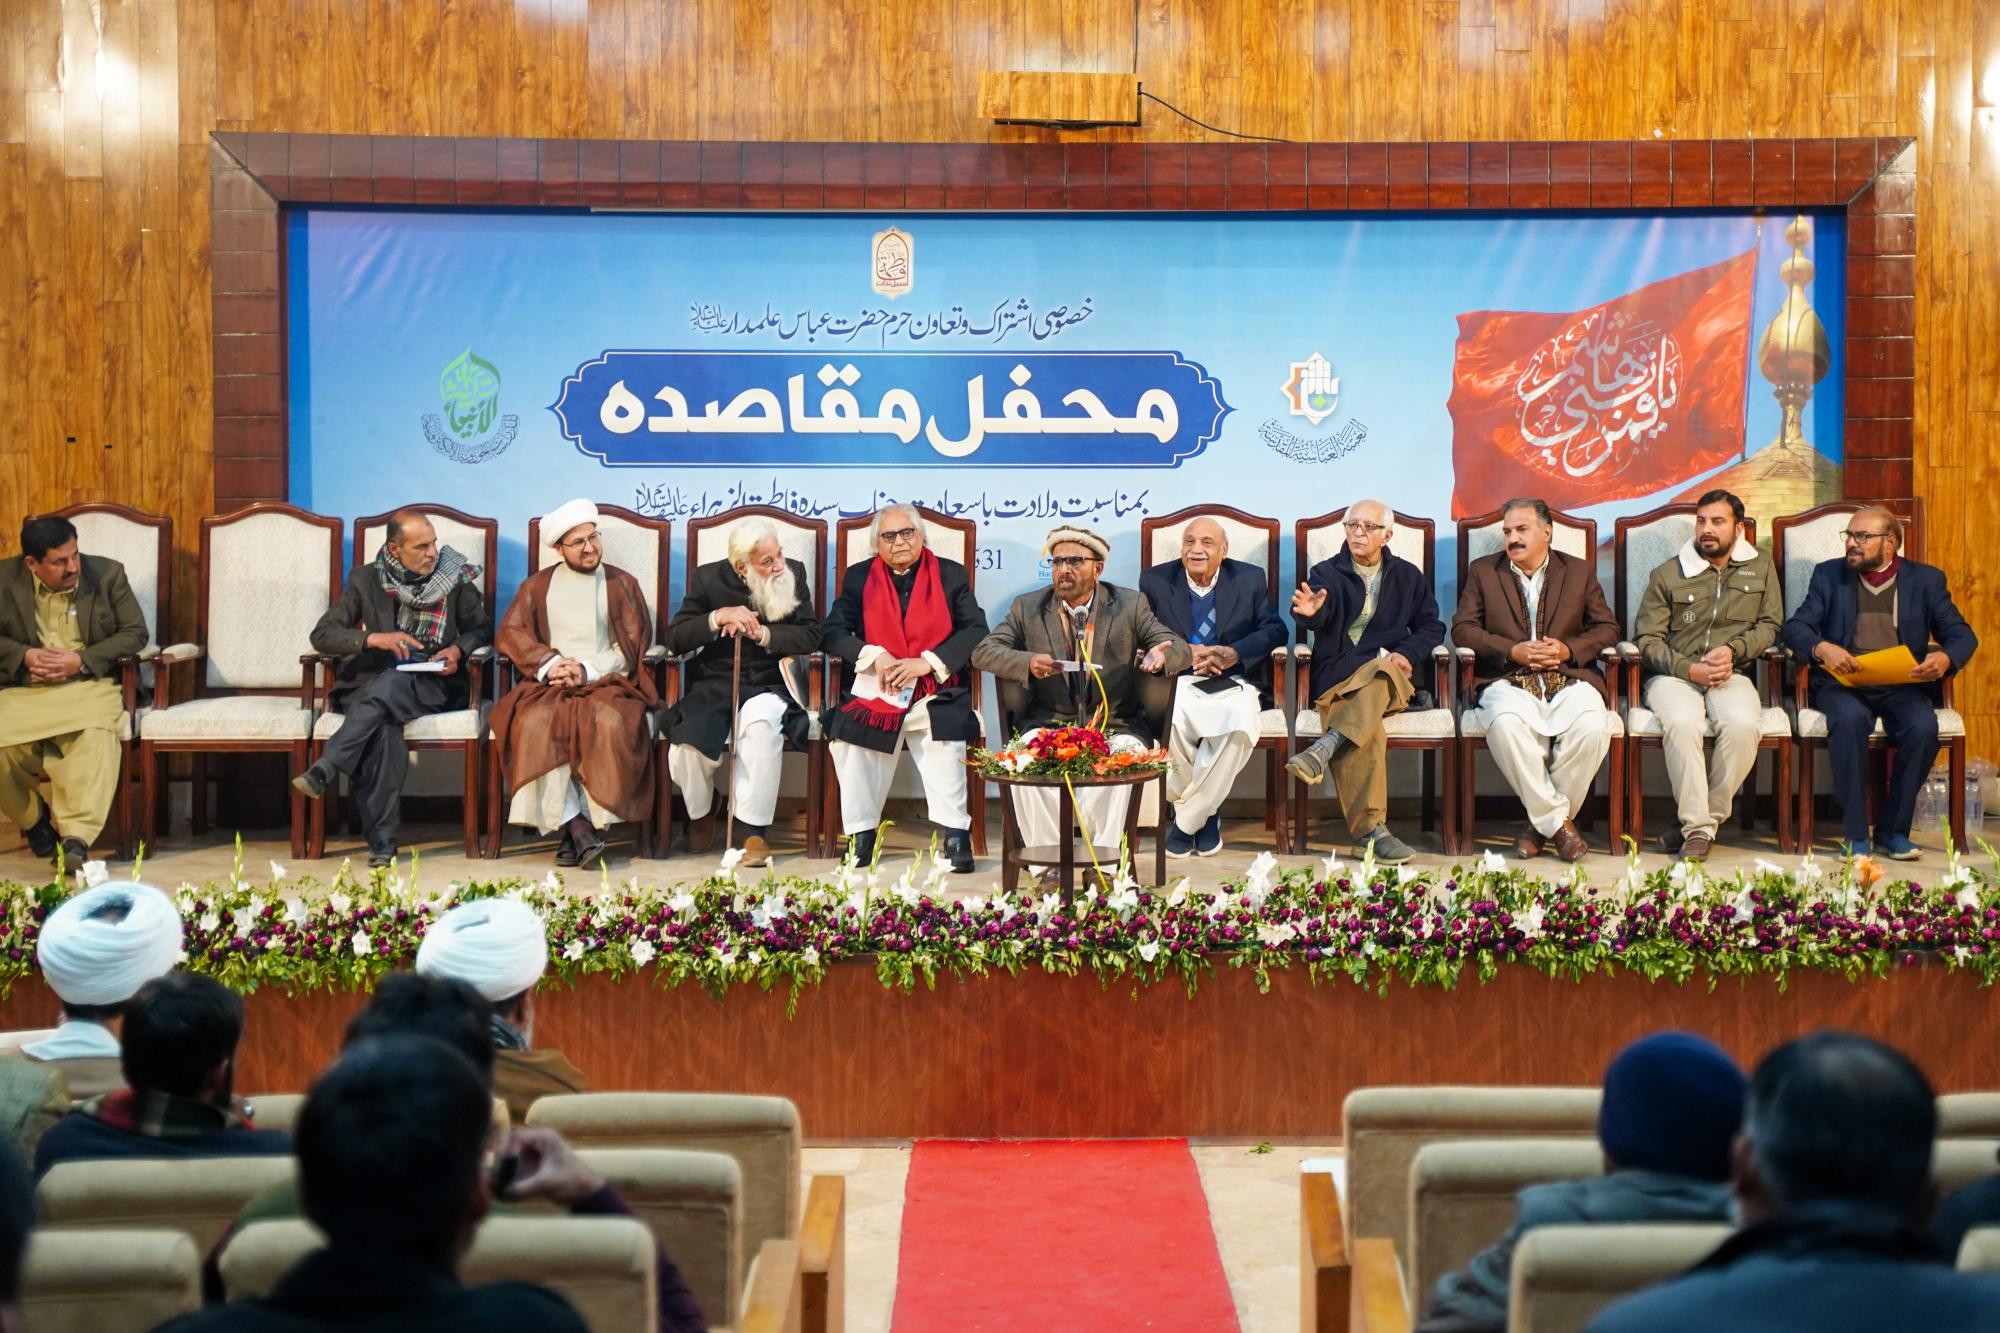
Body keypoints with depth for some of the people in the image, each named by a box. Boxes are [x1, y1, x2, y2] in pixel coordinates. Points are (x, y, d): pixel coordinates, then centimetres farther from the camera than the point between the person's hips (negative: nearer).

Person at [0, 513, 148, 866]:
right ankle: (35, 820, 2)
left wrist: (81, 660, -11)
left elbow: (135, 633, 2)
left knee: (96, 737, -34)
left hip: (88, 686, -1)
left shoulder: (108, 574, 3)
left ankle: (76, 837, -40)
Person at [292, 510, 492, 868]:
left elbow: (482, 628, 16)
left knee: (385, 688, -38)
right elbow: (322, 635, 3)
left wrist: (459, 649, -7)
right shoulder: (366, 580, 6)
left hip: (434, 684, -1)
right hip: (370, 683, 1)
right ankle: (381, 839, -37)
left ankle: (324, 771, -42)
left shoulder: (457, 578, 5)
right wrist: (373, 639, -15)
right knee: (383, 730, -36)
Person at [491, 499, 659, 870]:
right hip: (549, 685, 1)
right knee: (535, 725, -32)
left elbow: (632, 647, 5)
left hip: (607, 683, -1)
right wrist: (549, 663, -10)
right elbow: (509, 634, 7)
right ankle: (577, 826, -33)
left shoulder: (622, 584, 14)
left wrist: (589, 671, -11)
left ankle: (591, 823, -29)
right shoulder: (538, 585, 18)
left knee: (610, 723, -35)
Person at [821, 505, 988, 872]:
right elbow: (833, 631, 5)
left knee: (944, 736, -31)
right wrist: (874, 655, -13)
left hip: (936, 690, -2)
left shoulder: (951, 575, 8)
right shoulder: (859, 577, 12)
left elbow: (976, 629, -1)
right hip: (876, 689, 2)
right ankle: (861, 835, -15)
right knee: (845, 733, -25)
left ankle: (955, 836, -22)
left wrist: (927, 662, -13)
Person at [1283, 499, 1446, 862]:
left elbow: (1431, 627, 17)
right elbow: (1318, 619, -9)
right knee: (1369, 731, -36)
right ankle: (1370, 829, -40)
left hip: (1390, 674, 1)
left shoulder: (1408, 576, 20)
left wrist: (1407, 654, -5)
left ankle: (1322, 751, -49)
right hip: (1336, 677, -1)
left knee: (1384, 677, -40)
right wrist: (1309, 612, -36)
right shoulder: (1326, 573, 11)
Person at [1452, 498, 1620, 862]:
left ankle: (1542, 822, -14)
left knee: (1592, 726, -33)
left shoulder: (1580, 571, 18)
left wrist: (1569, 649, -7)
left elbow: (1606, 627, 13)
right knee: (1505, 723, -37)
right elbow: (1463, 628, 5)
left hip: (1569, 678, 1)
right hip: (1508, 680, -1)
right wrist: (1513, 651, -9)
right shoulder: (1483, 572, 15)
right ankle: (1557, 821, -21)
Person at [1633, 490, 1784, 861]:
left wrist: (1734, 650, -8)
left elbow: (1770, 625, 11)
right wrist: (1689, 669, -12)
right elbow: (1647, 639, 3)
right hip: (1673, 675, -1)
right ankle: (1698, 826, -27)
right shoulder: (1667, 574, 9)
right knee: (1682, 723, -36)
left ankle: (1701, 821, -20)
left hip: (1733, 675, 1)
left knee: (1743, 725, -34)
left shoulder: (1761, 568, 16)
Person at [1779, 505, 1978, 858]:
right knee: (1850, 719, -35)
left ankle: (1893, 829, -14)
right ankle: (1855, 834, -25)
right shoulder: (1829, 575, 14)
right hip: (1844, 683, -1)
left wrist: (1945, 658, -16)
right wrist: (1821, 648, -19)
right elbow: (1795, 627, 4)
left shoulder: (1927, 579, 14)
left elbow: (1962, 634, 9)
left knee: (1923, 727, -31)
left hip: (1902, 686, 1)